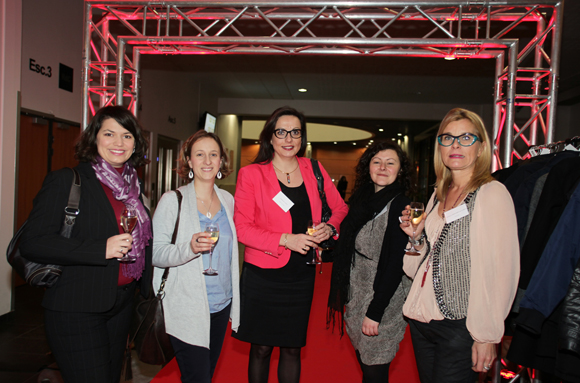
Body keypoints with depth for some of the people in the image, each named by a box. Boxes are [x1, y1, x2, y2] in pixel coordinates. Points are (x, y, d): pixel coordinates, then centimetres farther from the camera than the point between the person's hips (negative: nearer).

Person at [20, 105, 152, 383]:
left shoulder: (134, 186, 9)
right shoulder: (65, 180, -10)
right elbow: (32, 243, -17)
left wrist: (145, 288, 14)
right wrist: (101, 250, -24)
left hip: (121, 305, 7)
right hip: (76, 310, -6)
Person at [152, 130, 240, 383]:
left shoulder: (228, 200, 6)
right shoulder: (172, 200, -9)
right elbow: (155, 253, -13)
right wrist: (189, 248, -32)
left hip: (222, 305, 5)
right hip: (186, 309, -5)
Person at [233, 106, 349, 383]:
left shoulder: (313, 170, 5)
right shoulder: (251, 174, -5)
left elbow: (340, 208, 14)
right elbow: (241, 227, -9)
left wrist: (330, 228, -7)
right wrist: (285, 240, -19)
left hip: (302, 275, 3)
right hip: (263, 274, -2)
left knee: (292, 348, 14)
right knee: (261, 348, 10)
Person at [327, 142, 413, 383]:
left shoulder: (400, 205, -15)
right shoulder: (362, 199, 5)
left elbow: (395, 264, -19)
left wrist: (375, 312, -19)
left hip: (383, 301, -6)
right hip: (357, 296, 6)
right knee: (364, 361, 19)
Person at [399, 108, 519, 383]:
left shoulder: (492, 193, -11)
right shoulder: (439, 195, 10)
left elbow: (502, 270, -14)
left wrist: (487, 335, -15)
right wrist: (416, 236, -1)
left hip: (460, 326, -6)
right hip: (422, 318, 7)